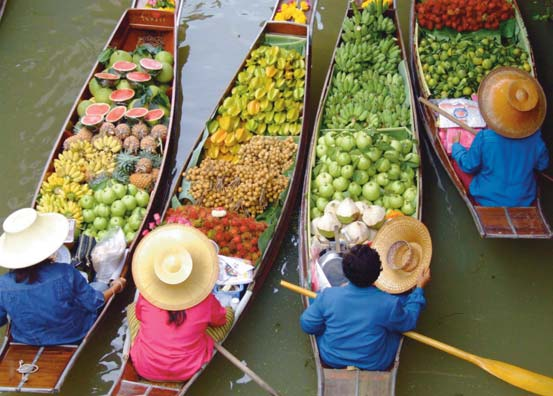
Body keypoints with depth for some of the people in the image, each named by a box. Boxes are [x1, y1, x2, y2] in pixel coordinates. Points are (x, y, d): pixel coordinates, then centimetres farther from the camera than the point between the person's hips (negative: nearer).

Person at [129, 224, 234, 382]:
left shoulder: (145, 297, -19)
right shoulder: (206, 302, -22)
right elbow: (221, 320, 0)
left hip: (145, 370, 2)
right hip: (188, 371, -2)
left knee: (131, 308, 25)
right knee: (229, 313, 12)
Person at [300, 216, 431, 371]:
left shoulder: (328, 296, -24)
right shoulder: (389, 304, -27)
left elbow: (308, 325, -10)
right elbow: (409, 322, -6)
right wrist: (419, 288, 4)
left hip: (330, 359, 2)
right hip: (375, 365, -1)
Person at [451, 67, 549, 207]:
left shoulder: (484, 139, -29)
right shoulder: (535, 138, -19)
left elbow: (469, 167, -12)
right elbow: (542, 165, 0)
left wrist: (456, 148, 6)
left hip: (488, 201, -3)